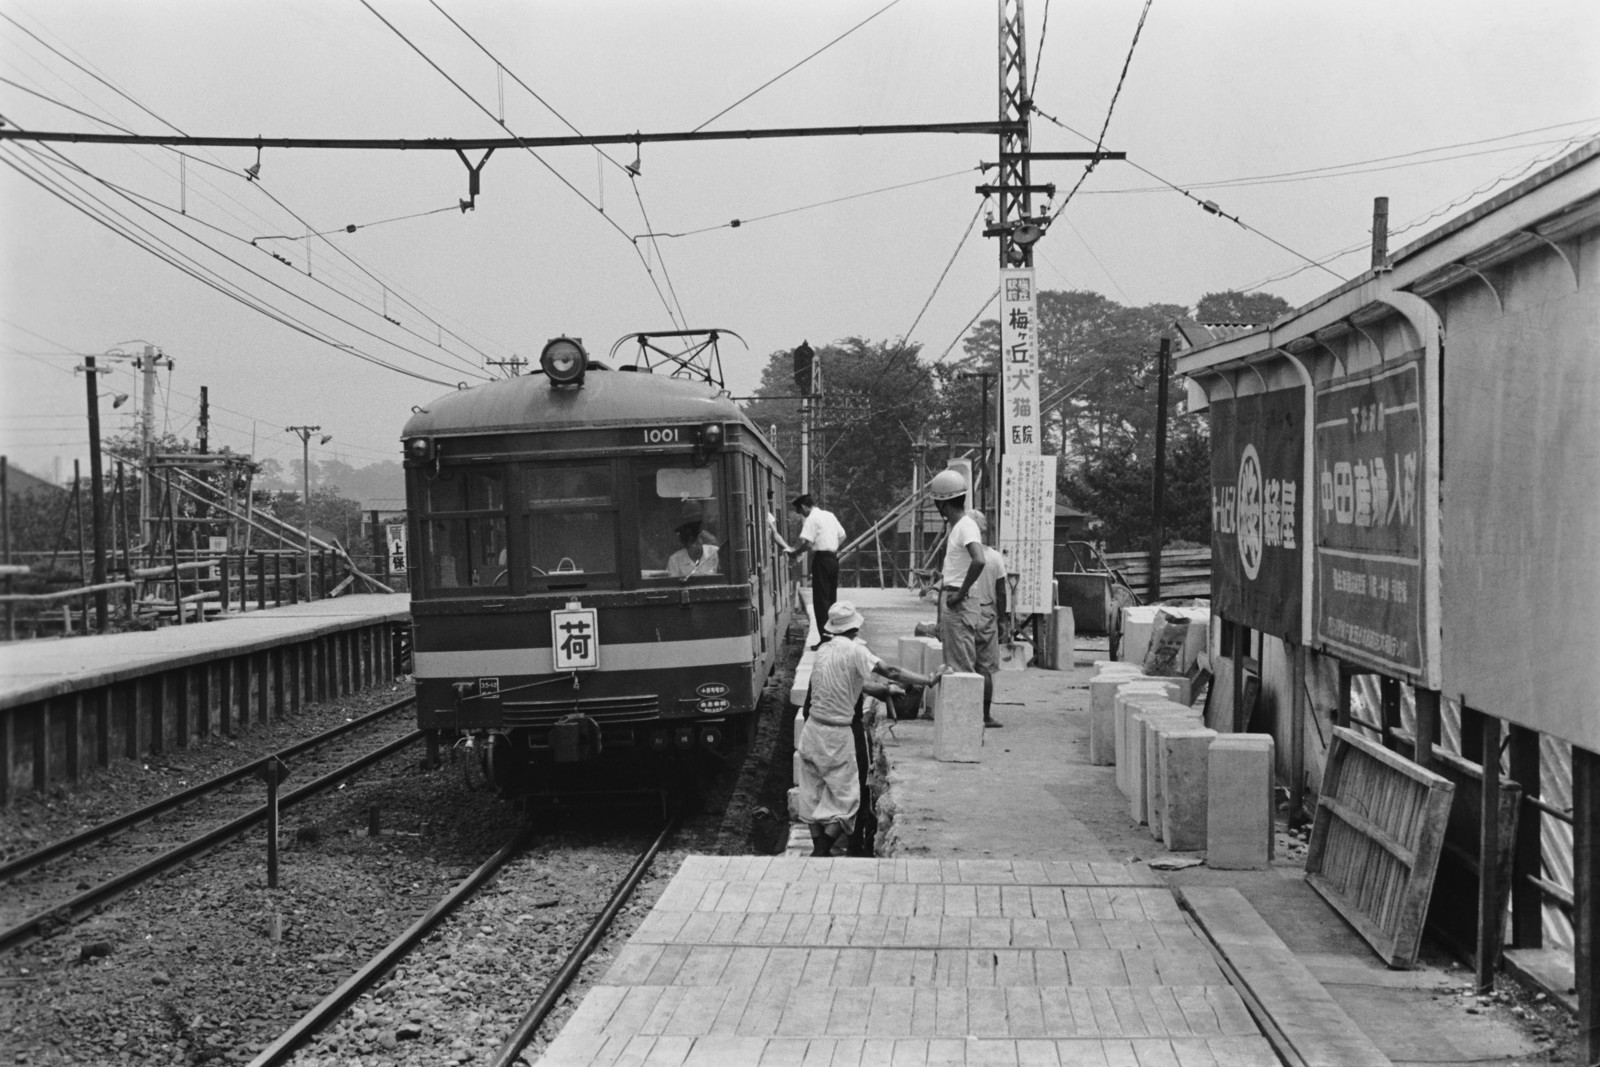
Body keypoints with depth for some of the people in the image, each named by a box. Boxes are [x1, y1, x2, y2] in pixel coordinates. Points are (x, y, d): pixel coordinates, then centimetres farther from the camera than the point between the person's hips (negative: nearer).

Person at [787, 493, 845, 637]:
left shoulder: (812, 519, -11)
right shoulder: (829, 515, 15)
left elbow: (807, 543, -18)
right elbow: (842, 536, 20)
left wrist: (794, 553, -5)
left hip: (821, 559, -8)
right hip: (833, 558, 8)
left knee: (821, 600, -6)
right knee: (832, 598, 14)